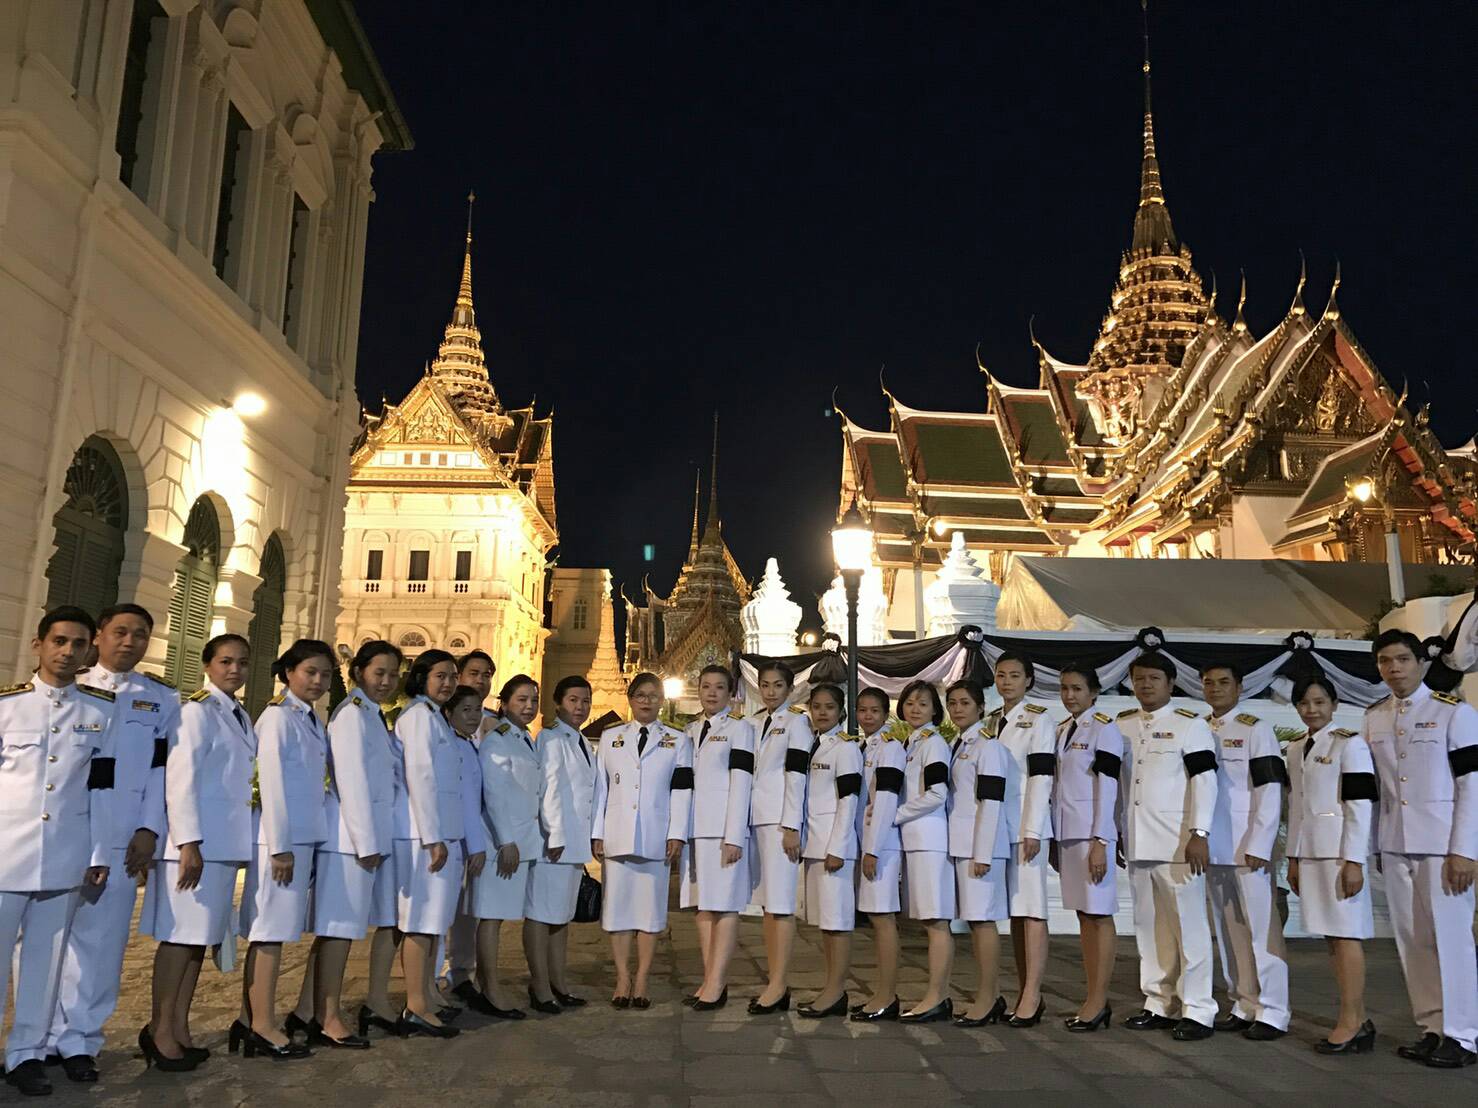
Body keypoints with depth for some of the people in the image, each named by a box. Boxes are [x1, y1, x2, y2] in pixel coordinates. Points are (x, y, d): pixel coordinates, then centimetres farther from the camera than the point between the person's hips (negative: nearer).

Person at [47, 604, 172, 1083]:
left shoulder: (162, 699, 11)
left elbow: (163, 769, 5)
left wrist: (148, 830, -4)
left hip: (120, 838, 0)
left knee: (101, 940, 0)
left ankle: (78, 1040, 10)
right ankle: (40, 1038, 16)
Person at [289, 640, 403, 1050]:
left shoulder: (374, 716, 17)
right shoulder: (352, 713, -11)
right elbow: (351, 781, -17)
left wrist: (375, 841, 13)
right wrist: (365, 843, -17)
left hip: (369, 836, 9)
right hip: (350, 837, -9)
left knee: (336, 926, 13)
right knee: (340, 926, -2)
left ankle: (307, 1011, 21)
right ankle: (328, 1020, 7)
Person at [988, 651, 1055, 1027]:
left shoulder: (1038, 719, -4)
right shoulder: (992, 720, 15)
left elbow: (1041, 777, -11)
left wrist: (1032, 831, -16)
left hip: (1027, 825, -6)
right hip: (998, 826, 7)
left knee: (1030, 908, -7)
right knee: (1013, 911, 9)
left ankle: (1032, 996, -5)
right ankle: (1024, 993, 15)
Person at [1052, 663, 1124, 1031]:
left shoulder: (1104, 728, -7)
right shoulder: (1062, 730, 14)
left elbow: (1107, 787, -12)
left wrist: (1100, 842, -16)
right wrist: (1054, 839, 14)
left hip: (1092, 833, -7)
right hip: (1066, 833, 7)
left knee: (1099, 915, -2)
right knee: (1083, 915, 10)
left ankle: (1099, 1001, 3)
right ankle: (1093, 999, 17)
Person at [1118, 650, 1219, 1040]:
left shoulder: (1190, 724, -3)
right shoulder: (1122, 726, 12)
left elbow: (1204, 780, -9)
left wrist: (1199, 834, -16)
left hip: (1178, 842, -5)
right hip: (1137, 842, 6)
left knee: (1188, 924, -2)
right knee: (1148, 926, 10)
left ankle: (1198, 1010, 5)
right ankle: (1159, 1005, 19)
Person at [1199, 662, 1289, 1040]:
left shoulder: (1256, 729, -5)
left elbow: (1270, 791, -10)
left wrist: (1259, 847, -15)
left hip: (1247, 848, -6)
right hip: (1213, 849, 6)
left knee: (1261, 929, -1)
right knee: (1228, 931, 11)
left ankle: (1272, 1012, 6)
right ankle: (1243, 1005, 20)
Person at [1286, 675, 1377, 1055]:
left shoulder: (1349, 743, -6)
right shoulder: (1296, 748, 14)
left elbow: (1360, 806, -11)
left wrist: (1353, 861, -15)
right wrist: (1293, 857, 15)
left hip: (1339, 850, -7)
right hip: (1309, 852, 7)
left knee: (1345, 933, -4)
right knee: (1331, 936, 8)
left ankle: (1350, 1023, 2)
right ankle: (1359, 1022, 16)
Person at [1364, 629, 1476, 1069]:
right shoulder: (1372, 718, 8)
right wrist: (1372, 846, 10)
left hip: (1442, 845, -5)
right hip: (1394, 846, 5)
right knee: (1411, 939, 8)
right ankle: (1431, 1029, 18)